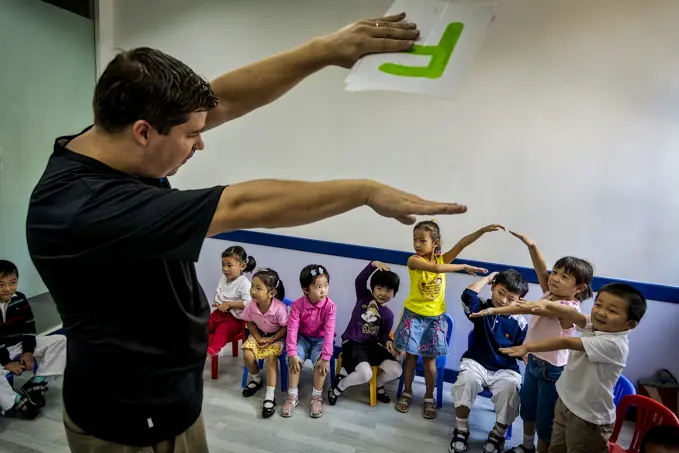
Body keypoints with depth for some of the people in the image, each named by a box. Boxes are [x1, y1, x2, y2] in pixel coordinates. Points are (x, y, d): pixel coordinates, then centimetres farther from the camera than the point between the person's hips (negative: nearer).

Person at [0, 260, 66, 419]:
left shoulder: (20, 299, -3)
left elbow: (29, 327, 3)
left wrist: (28, 351, -6)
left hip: (22, 344, 6)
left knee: (60, 341, -9)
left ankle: (36, 383, -12)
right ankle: (15, 402, -16)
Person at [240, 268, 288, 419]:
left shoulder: (279, 308, -33)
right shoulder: (251, 306, -21)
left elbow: (285, 328, -20)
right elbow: (250, 324, -3)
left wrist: (271, 340, -23)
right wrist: (259, 339, -15)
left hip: (277, 336, -4)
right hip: (259, 335, 4)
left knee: (270, 357, -26)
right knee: (247, 354, -15)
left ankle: (270, 396, -15)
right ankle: (256, 379, 17)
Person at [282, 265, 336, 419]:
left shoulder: (330, 306, -23)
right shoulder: (297, 305, -19)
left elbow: (329, 332, -26)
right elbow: (292, 329, -21)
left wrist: (325, 357, -29)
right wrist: (292, 353, -28)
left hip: (320, 340, -1)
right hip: (302, 338, 1)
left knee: (321, 362, -25)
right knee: (294, 360, -22)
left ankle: (317, 397, -5)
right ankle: (293, 396, -6)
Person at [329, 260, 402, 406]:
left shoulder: (388, 314, 5)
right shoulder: (364, 297, -2)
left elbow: (384, 334, 10)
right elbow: (360, 280, -17)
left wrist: (388, 342, -14)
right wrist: (373, 264, -29)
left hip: (373, 345, 4)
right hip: (352, 343, -4)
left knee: (396, 370, -13)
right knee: (365, 374, -30)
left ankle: (378, 385, 22)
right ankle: (339, 386, 2)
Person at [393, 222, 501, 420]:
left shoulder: (442, 258, -6)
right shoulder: (414, 260, -17)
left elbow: (461, 244, -20)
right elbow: (435, 268, -33)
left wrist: (483, 230, -32)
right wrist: (464, 267, -28)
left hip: (435, 317, 2)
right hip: (414, 315, -2)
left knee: (429, 360, 10)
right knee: (411, 356, 10)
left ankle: (429, 398, 26)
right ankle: (407, 393, 28)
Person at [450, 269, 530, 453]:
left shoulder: (519, 322, -2)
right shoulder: (482, 308, -1)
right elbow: (468, 295, -23)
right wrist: (488, 278, -11)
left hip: (505, 369, 1)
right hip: (476, 362, 0)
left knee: (510, 388, -32)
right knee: (468, 379, -34)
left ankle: (497, 435, -3)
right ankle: (461, 431, -13)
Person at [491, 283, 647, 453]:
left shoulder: (613, 344, -26)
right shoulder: (594, 325, -2)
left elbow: (566, 343, -30)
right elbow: (572, 314, -16)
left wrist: (528, 347, -31)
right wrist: (546, 303, -35)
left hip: (588, 418, -7)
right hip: (565, 402, 7)